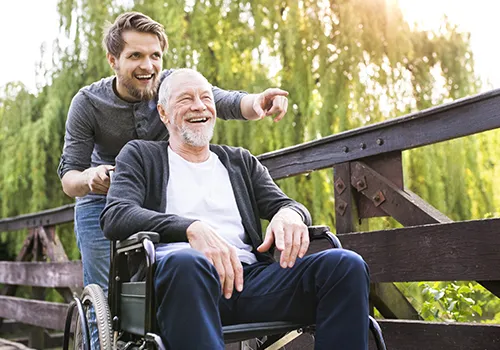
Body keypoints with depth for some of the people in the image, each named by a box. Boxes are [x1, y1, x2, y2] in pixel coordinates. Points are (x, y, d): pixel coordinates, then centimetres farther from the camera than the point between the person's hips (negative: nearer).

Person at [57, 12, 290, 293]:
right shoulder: (87, 104, -14)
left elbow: (229, 103, -27)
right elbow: (68, 178, -15)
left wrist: (257, 101, -51)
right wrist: (88, 179, -39)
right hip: (103, 204, -1)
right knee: (106, 296, -3)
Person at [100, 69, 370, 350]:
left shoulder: (241, 161, 28)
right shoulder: (141, 155, 18)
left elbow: (285, 205, 20)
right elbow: (115, 216, 0)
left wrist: (290, 213, -9)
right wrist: (192, 228, -19)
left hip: (248, 277, 4)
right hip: (178, 274, -3)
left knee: (346, 264, -21)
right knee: (187, 262, -41)